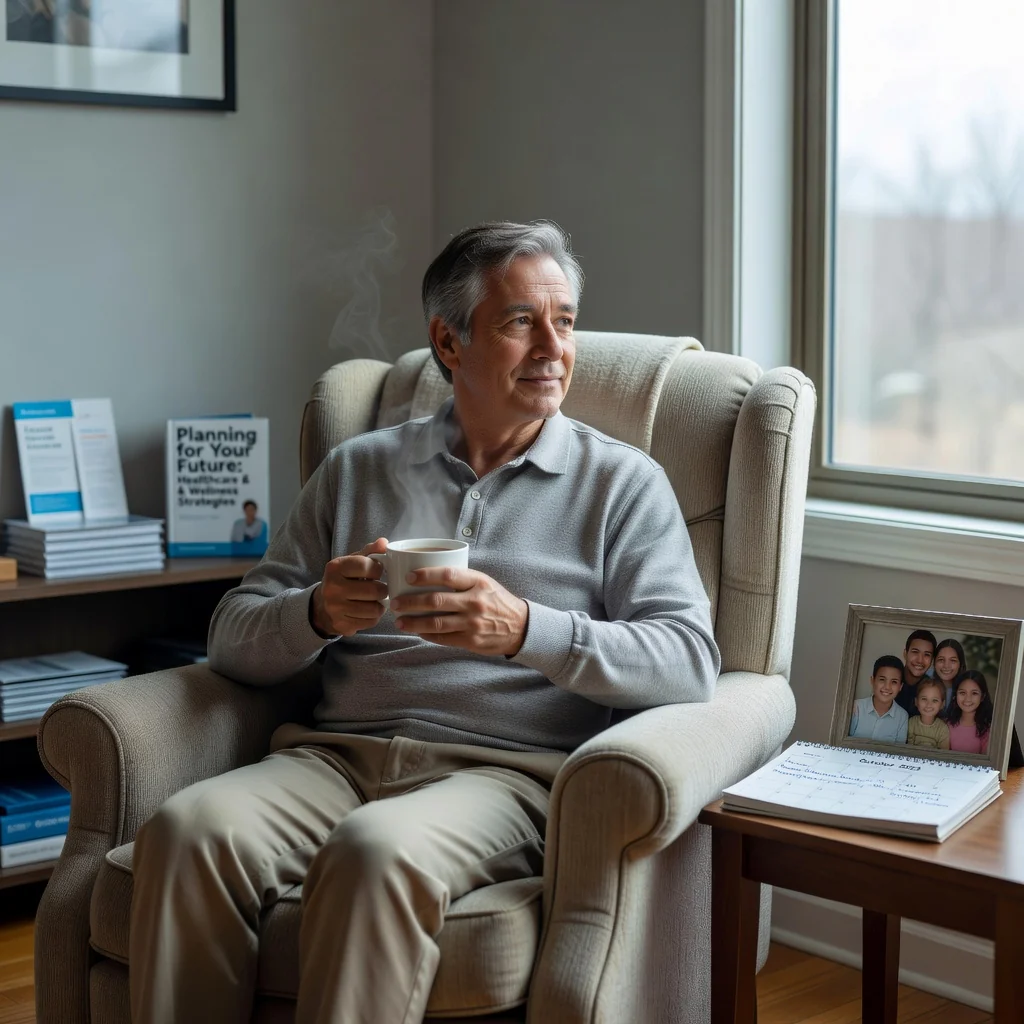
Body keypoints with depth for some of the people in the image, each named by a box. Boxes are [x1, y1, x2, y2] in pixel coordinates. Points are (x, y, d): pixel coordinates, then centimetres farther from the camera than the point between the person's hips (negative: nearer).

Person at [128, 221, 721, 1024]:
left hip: (508, 769, -3)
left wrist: (525, 630, -19)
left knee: (377, 850, -36)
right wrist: (319, 614, -8)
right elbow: (235, 640, 16)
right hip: (339, 752, 3)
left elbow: (690, 662, -3)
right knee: (187, 829, -28)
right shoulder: (359, 468, 19)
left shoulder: (622, 482, 11)